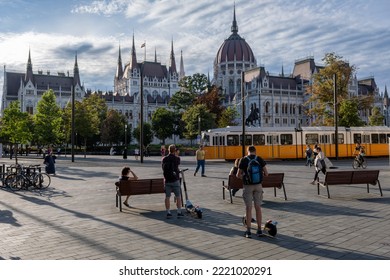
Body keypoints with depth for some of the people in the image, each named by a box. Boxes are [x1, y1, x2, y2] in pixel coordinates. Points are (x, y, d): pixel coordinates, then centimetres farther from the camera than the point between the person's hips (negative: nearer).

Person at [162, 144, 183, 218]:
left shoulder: (164, 159, 0)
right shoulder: (177, 158, -7)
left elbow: (163, 168, 8)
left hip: (167, 180, 2)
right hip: (175, 180, -2)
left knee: (167, 197, 7)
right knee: (178, 196, 7)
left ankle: (168, 213, 8)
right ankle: (179, 212, 9)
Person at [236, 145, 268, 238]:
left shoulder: (243, 160, -5)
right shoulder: (260, 159, -1)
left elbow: (238, 175, -3)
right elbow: (266, 173, -2)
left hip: (248, 186, -2)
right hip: (258, 185, 2)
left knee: (248, 208, 3)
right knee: (258, 207, 10)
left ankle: (248, 231, 6)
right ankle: (259, 230, 15)